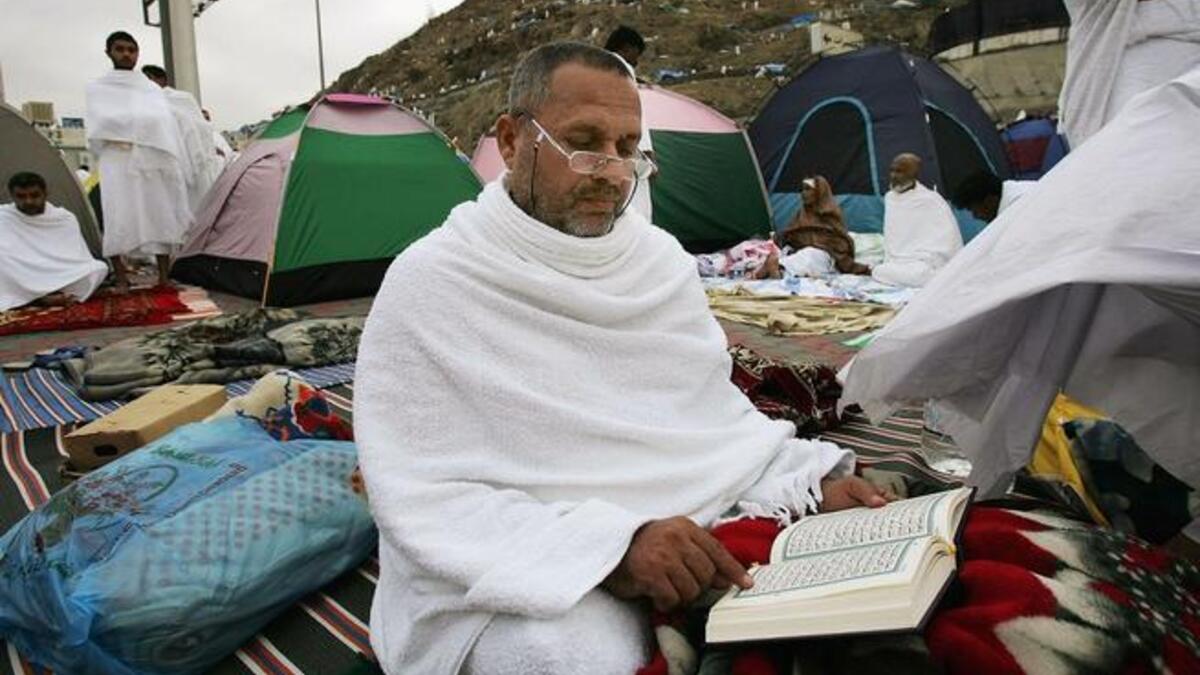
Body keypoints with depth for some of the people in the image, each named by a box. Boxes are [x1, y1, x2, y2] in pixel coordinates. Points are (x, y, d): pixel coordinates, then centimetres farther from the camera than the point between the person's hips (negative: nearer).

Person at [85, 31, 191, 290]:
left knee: (160, 216, 1)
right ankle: (121, 279, -4)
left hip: (154, 159, 3)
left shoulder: (152, 89, 19)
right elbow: (98, 128, -1)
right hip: (118, 161, -3)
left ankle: (164, 277, 7)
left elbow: (169, 127, 12)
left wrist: (177, 165, 4)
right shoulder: (98, 88, 11)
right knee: (119, 218, -10)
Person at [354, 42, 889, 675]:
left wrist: (812, 481, -6)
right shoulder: (430, 284, -11)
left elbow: (717, 416, 12)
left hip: (683, 542, 6)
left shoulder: (663, 260, 6)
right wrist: (609, 549, -27)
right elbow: (425, 500, -16)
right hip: (506, 579, -5)